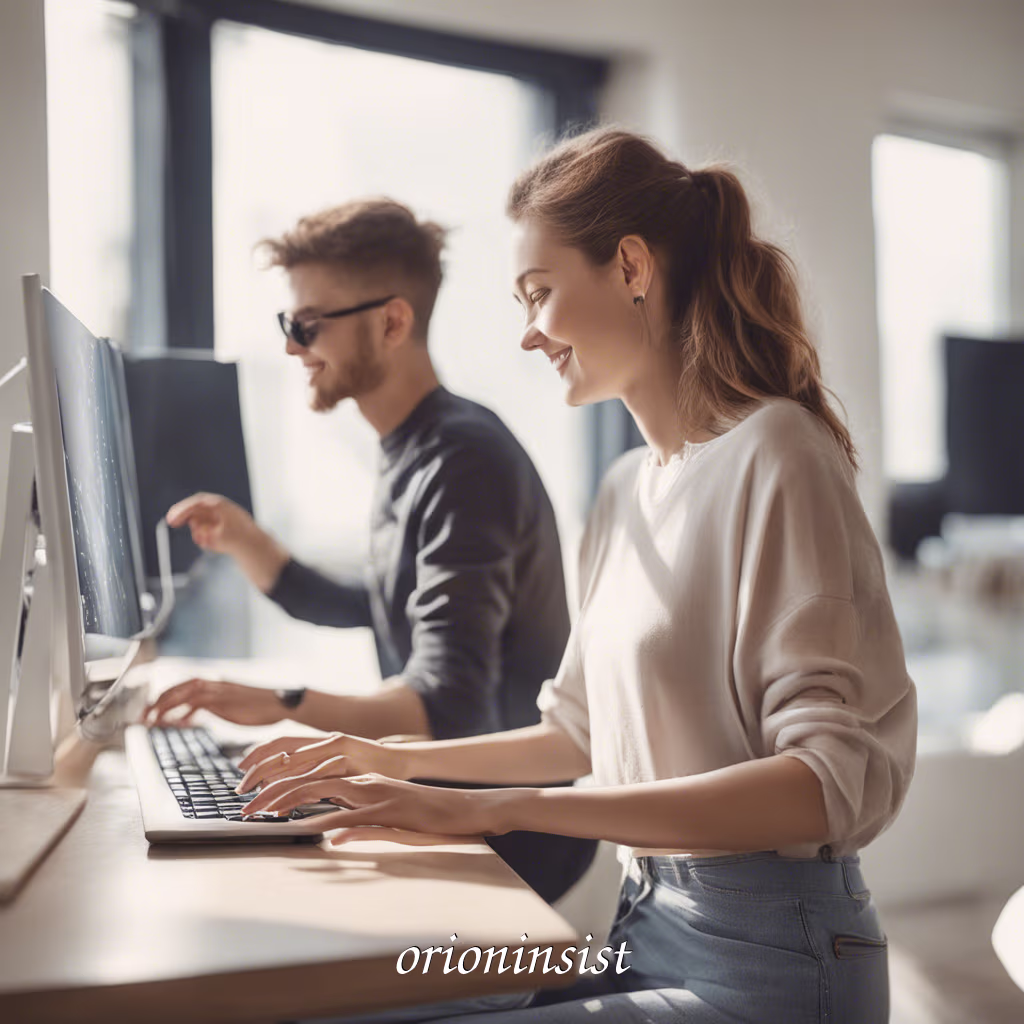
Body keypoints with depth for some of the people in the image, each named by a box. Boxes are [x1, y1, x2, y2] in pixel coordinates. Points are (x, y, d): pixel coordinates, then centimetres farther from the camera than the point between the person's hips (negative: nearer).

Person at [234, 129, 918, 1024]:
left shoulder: (772, 454, -14)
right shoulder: (627, 489, 12)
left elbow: (843, 777, -22)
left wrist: (501, 808, -25)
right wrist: (403, 764, 11)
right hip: (649, 921, 7)